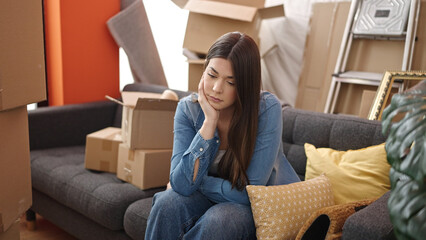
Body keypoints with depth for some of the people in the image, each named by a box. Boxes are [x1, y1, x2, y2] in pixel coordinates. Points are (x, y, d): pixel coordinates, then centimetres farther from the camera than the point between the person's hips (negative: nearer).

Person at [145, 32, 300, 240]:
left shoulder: (267, 110, -26)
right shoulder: (188, 109, -15)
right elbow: (181, 185, -25)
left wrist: (195, 182, -16)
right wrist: (210, 121, -30)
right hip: (214, 196, 3)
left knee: (217, 220, -32)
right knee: (168, 203, -24)